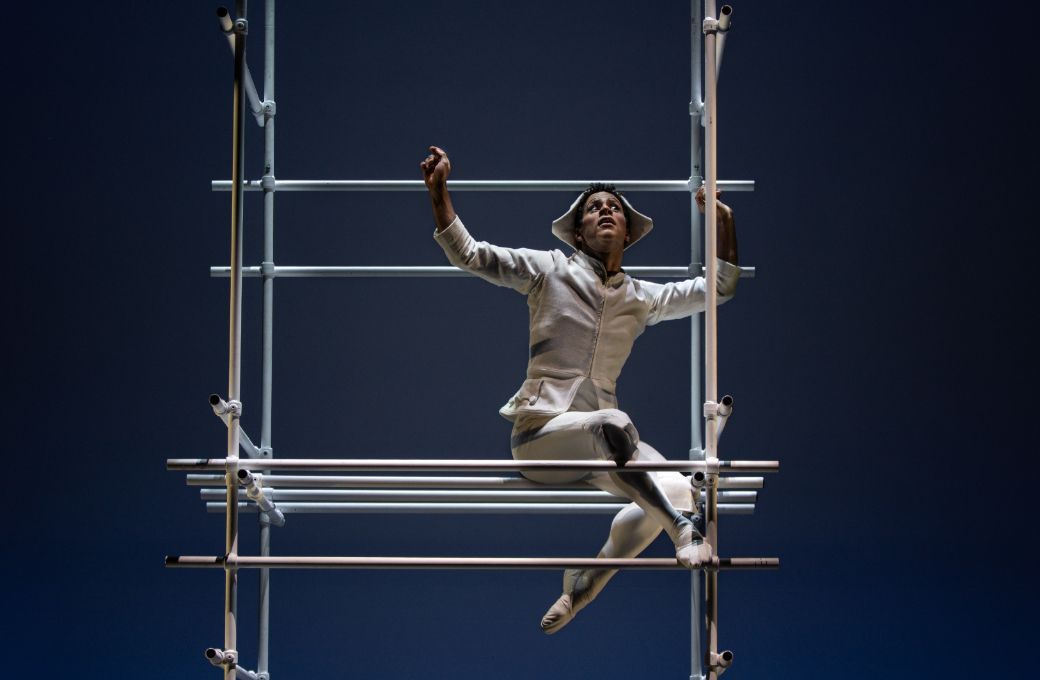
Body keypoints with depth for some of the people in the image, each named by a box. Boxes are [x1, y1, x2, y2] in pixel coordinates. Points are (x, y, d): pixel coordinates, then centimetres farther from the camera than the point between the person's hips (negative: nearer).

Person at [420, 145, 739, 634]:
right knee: (611, 423, -40)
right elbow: (467, 254, -1)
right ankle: (683, 529, -32)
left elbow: (719, 288, 24)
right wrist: (438, 190, -11)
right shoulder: (550, 270, 5)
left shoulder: (642, 298, 16)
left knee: (678, 490, -22)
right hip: (539, 433, -5)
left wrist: (723, 223, 14)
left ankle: (585, 583, 2)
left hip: (600, 441, 5)